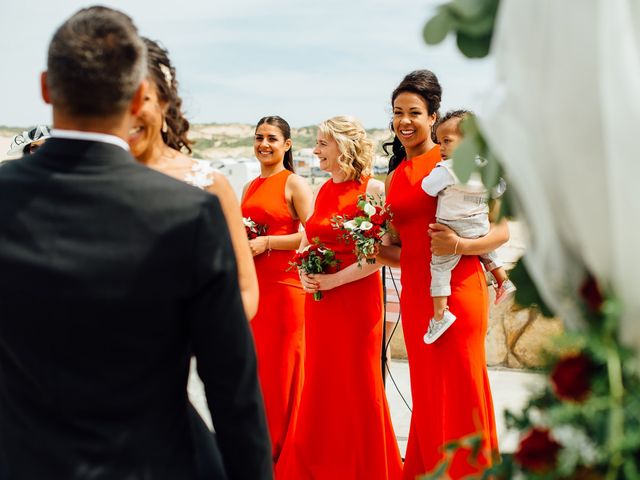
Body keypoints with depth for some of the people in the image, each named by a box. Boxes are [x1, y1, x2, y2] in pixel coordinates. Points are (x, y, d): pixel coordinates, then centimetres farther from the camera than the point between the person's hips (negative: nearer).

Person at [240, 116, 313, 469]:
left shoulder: (294, 184, -5)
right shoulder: (250, 187, 17)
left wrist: (267, 243, -17)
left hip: (284, 287, -7)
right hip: (251, 287, 7)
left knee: (281, 366, -1)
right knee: (254, 363, 9)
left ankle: (281, 450, 11)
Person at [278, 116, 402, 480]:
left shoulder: (372, 189, -10)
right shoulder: (324, 191, 11)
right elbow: (306, 239, 19)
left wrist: (334, 279, -17)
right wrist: (304, 273, 0)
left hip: (356, 298, -6)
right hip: (319, 301, 6)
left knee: (357, 385, 2)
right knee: (320, 383, 11)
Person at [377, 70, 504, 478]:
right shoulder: (395, 177, 14)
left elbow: (502, 230, -6)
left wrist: (461, 245, -22)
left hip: (457, 291, -6)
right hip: (415, 297, 6)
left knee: (460, 395, -1)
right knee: (427, 397, 12)